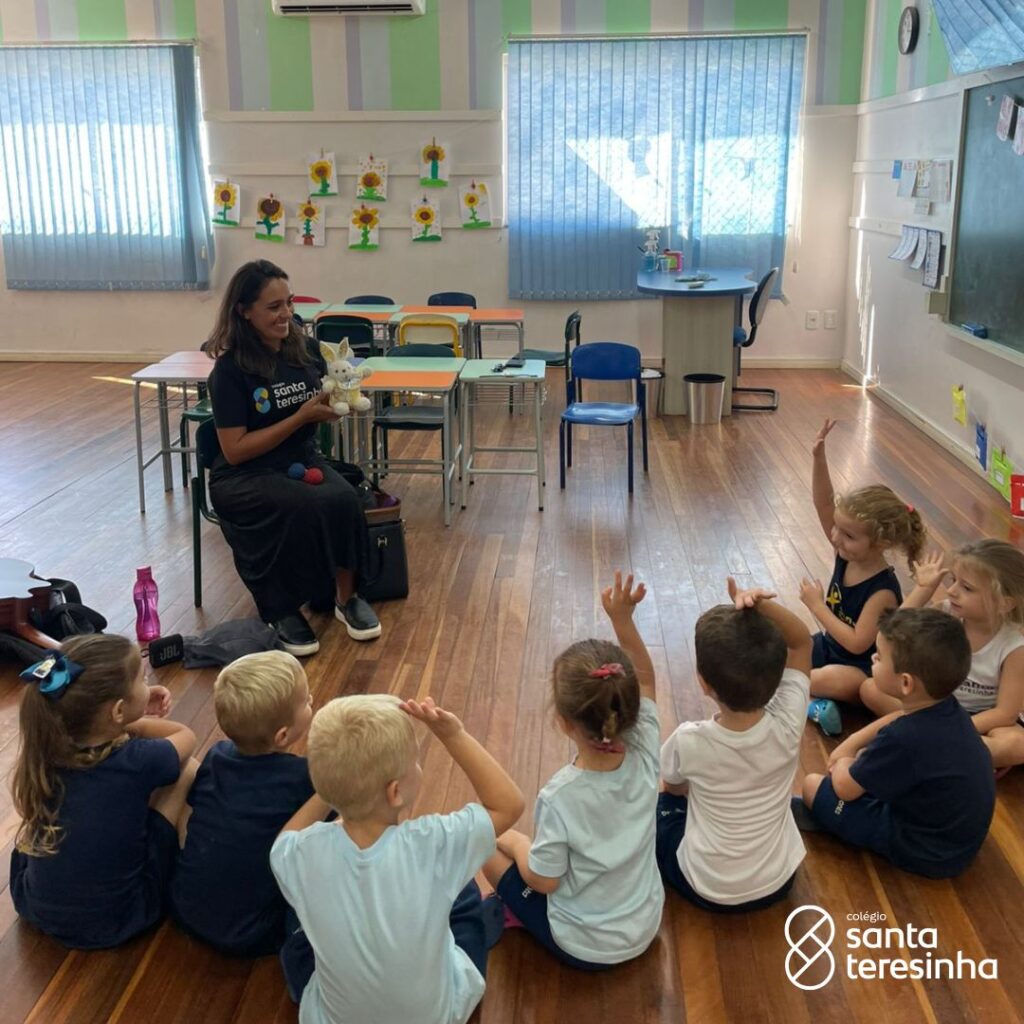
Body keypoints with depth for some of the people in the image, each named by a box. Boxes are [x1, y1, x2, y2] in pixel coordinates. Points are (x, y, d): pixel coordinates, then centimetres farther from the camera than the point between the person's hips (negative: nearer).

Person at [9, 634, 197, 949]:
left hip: (33, 906, 5)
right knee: (186, 768, 3)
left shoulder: (46, 749, -12)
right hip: (114, 921, -4)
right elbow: (186, 736, 0)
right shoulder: (138, 762, -24)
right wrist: (133, 724, 3)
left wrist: (137, 712, 6)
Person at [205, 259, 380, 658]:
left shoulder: (304, 350, 1)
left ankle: (346, 598, -6)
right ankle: (281, 611, -12)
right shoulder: (230, 369, -13)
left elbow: (322, 413, 14)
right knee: (304, 506, -33)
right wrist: (302, 416, -21)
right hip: (243, 477, -4)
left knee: (344, 499, -28)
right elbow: (234, 450, -16)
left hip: (302, 461, 4)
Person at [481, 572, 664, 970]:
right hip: (645, 931, 5)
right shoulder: (644, 758, -22)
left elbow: (544, 880, -19)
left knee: (495, 846, 11)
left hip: (583, 948, -5)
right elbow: (646, 682, -7)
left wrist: (516, 843, -1)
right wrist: (623, 621, -18)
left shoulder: (559, 796, -33)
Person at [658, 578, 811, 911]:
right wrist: (763, 605, -30)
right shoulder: (787, 725, -25)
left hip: (708, 891, -2)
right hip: (778, 883, 2)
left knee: (660, 806, 21)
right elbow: (802, 641, -12)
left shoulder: (688, 741, -28)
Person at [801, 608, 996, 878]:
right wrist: (851, 744, 12)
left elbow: (844, 787, -18)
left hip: (928, 854, -8)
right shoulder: (948, 708, -9)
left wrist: (843, 764, 3)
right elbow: (899, 717, 16)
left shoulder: (903, 739, -33)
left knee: (813, 785, -2)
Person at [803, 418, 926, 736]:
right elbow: (823, 504, -20)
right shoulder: (847, 552, -10)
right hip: (829, 647, 8)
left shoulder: (883, 591, -28)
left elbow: (857, 643, -30)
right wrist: (819, 456, -33)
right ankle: (810, 696, -14)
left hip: (863, 670, -8)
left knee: (835, 681, -38)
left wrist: (817, 606, -25)